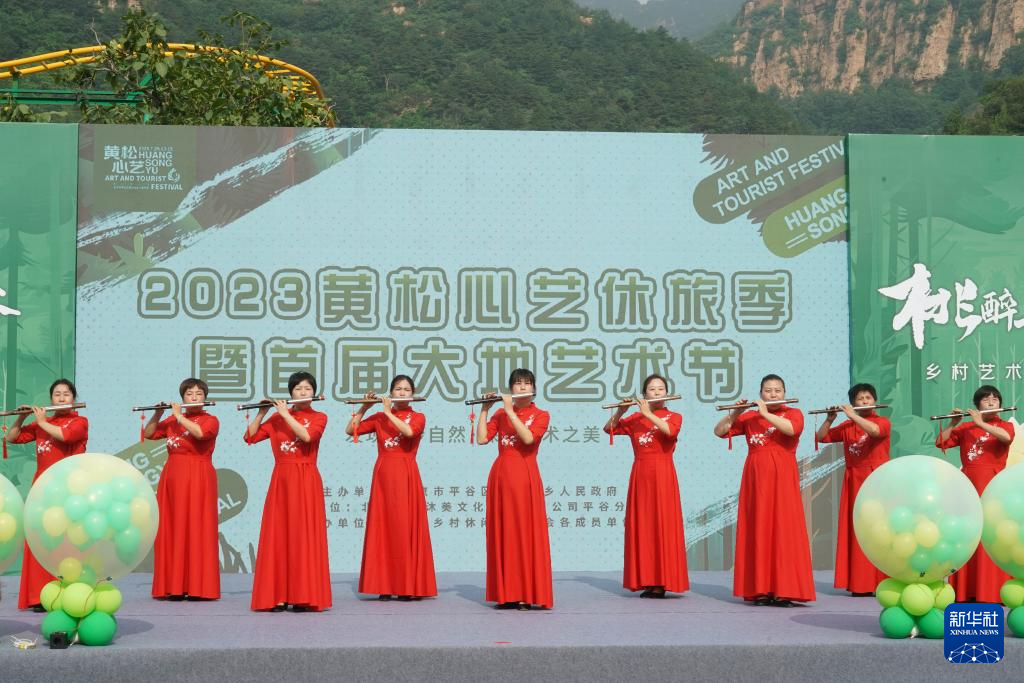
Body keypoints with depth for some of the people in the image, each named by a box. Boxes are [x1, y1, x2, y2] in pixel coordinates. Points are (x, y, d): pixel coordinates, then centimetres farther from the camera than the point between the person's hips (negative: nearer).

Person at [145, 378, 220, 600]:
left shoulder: (210, 420, 0)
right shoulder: (172, 420, 16)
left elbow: (200, 433, -21)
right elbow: (148, 434, 13)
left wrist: (179, 416, -11)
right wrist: (157, 414, 0)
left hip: (197, 480, -5)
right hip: (172, 478, 5)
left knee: (196, 530, -7)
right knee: (170, 530, 2)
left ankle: (198, 587, -5)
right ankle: (173, 585, 7)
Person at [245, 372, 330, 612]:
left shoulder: (319, 417, 3)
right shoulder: (278, 417, 11)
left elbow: (306, 436, -18)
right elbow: (250, 436, 7)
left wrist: (285, 414, -11)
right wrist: (262, 412, -3)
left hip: (306, 482, -3)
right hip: (281, 481, 3)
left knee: (304, 536, -5)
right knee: (278, 536, 0)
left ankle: (305, 596, -3)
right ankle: (278, 595, 3)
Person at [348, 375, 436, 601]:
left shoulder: (418, 417, 5)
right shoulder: (379, 417, 13)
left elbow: (409, 431, -18)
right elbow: (350, 430, 8)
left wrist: (388, 412, -10)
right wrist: (364, 407, 0)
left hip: (406, 477, -3)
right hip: (383, 475, 3)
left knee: (406, 526, -6)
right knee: (382, 527, 1)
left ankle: (409, 586, -3)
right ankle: (384, 585, 5)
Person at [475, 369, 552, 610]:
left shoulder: (541, 415, 3)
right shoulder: (500, 414, 13)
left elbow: (528, 438, -16)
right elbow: (481, 439, 2)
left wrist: (510, 411, -13)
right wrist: (484, 410, 0)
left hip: (524, 476, -4)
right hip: (500, 475, 4)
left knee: (526, 532, -6)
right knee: (502, 534, 4)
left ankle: (529, 594, -3)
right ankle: (507, 593, 9)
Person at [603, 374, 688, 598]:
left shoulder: (674, 416, 4)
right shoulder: (635, 419, 13)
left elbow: (670, 431, -18)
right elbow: (608, 429, 10)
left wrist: (648, 414, -13)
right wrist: (620, 412, -5)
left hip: (663, 476, -3)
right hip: (640, 476, 3)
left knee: (662, 525, -6)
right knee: (640, 526, 2)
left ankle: (661, 582, -4)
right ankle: (645, 580, 7)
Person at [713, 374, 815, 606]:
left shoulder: (793, 413, 5)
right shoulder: (749, 417, 13)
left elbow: (792, 429, -18)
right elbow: (719, 432, 10)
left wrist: (765, 413, -13)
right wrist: (735, 413, -4)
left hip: (782, 479, -3)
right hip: (755, 478, 3)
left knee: (783, 530, -8)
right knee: (757, 530, 1)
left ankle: (784, 590, -8)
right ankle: (759, 589, 3)